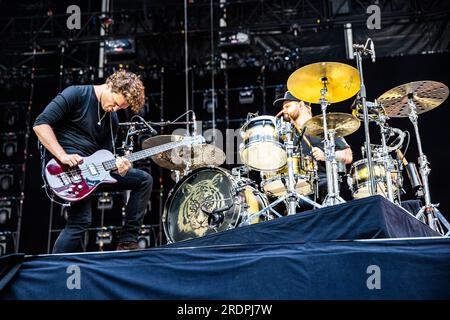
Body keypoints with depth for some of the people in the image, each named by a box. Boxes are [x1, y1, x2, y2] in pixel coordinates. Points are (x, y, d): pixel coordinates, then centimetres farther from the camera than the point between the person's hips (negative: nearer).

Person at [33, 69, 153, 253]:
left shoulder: (112, 119, 14)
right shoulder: (77, 94, -7)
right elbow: (41, 124, -12)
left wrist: (116, 164, -10)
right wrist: (63, 156, -21)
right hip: (67, 168, -7)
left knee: (144, 180, 5)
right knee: (81, 221, -22)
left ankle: (127, 242, 7)